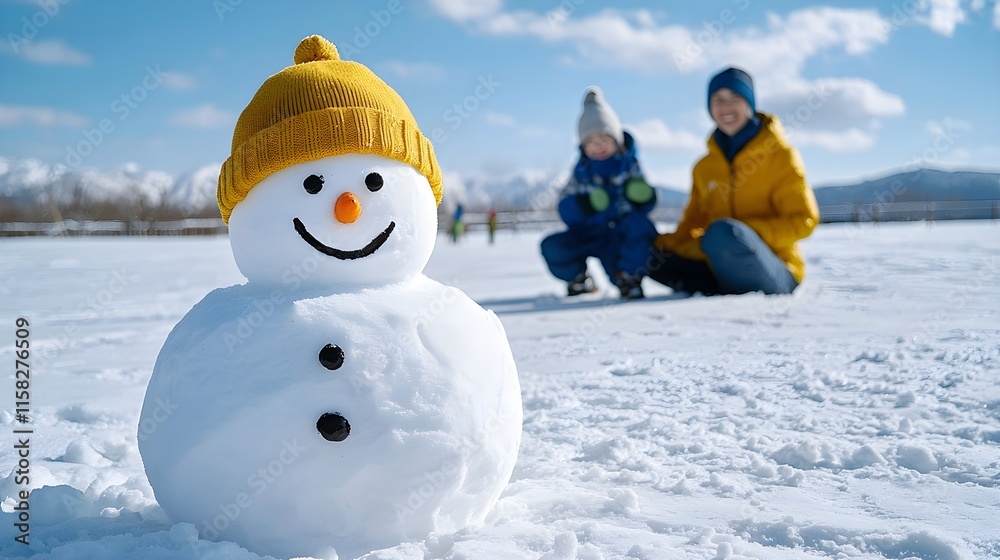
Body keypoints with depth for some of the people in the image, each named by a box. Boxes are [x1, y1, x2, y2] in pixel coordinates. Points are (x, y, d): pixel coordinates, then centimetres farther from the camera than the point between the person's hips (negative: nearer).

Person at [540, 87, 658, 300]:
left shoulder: (629, 164, -2)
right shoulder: (582, 170, 0)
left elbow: (646, 205, -6)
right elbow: (566, 211, -9)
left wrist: (640, 196, -30)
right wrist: (584, 205, -30)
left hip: (623, 233, -2)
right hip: (590, 233, 2)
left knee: (640, 225, -35)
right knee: (552, 247, -23)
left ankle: (628, 278, -11)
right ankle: (579, 280, 11)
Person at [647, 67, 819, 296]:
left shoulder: (779, 156, -3)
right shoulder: (704, 168, 12)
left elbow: (803, 221, -8)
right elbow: (693, 223, 15)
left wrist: (739, 234, -21)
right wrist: (666, 245, -7)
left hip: (776, 274, -6)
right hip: (720, 267, 6)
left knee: (722, 233, -35)